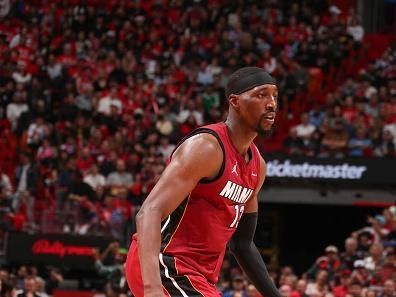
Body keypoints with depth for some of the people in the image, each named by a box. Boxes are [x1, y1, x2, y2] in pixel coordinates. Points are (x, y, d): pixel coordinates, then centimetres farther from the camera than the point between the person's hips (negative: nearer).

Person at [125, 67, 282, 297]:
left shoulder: (257, 165, 13)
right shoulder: (206, 147, -17)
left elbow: (242, 243, 23)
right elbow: (150, 213, -27)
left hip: (198, 274, 11)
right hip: (166, 265, -11)